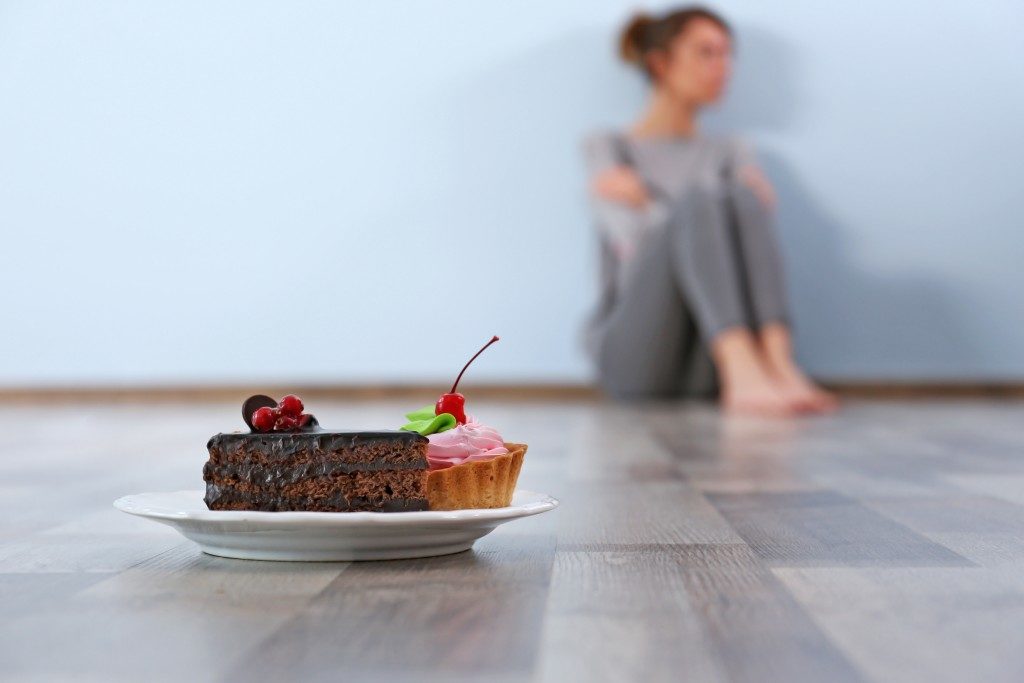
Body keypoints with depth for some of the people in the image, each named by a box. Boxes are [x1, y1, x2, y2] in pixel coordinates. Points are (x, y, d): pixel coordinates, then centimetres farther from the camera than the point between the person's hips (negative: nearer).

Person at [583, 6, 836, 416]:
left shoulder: (728, 155, 24)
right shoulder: (608, 148, 11)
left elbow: (762, 207, 3)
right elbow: (635, 239, -5)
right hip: (632, 354, -3)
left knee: (742, 198, -21)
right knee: (698, 202, -28)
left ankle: (778, 364, -40)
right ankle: (745, 374, -49)